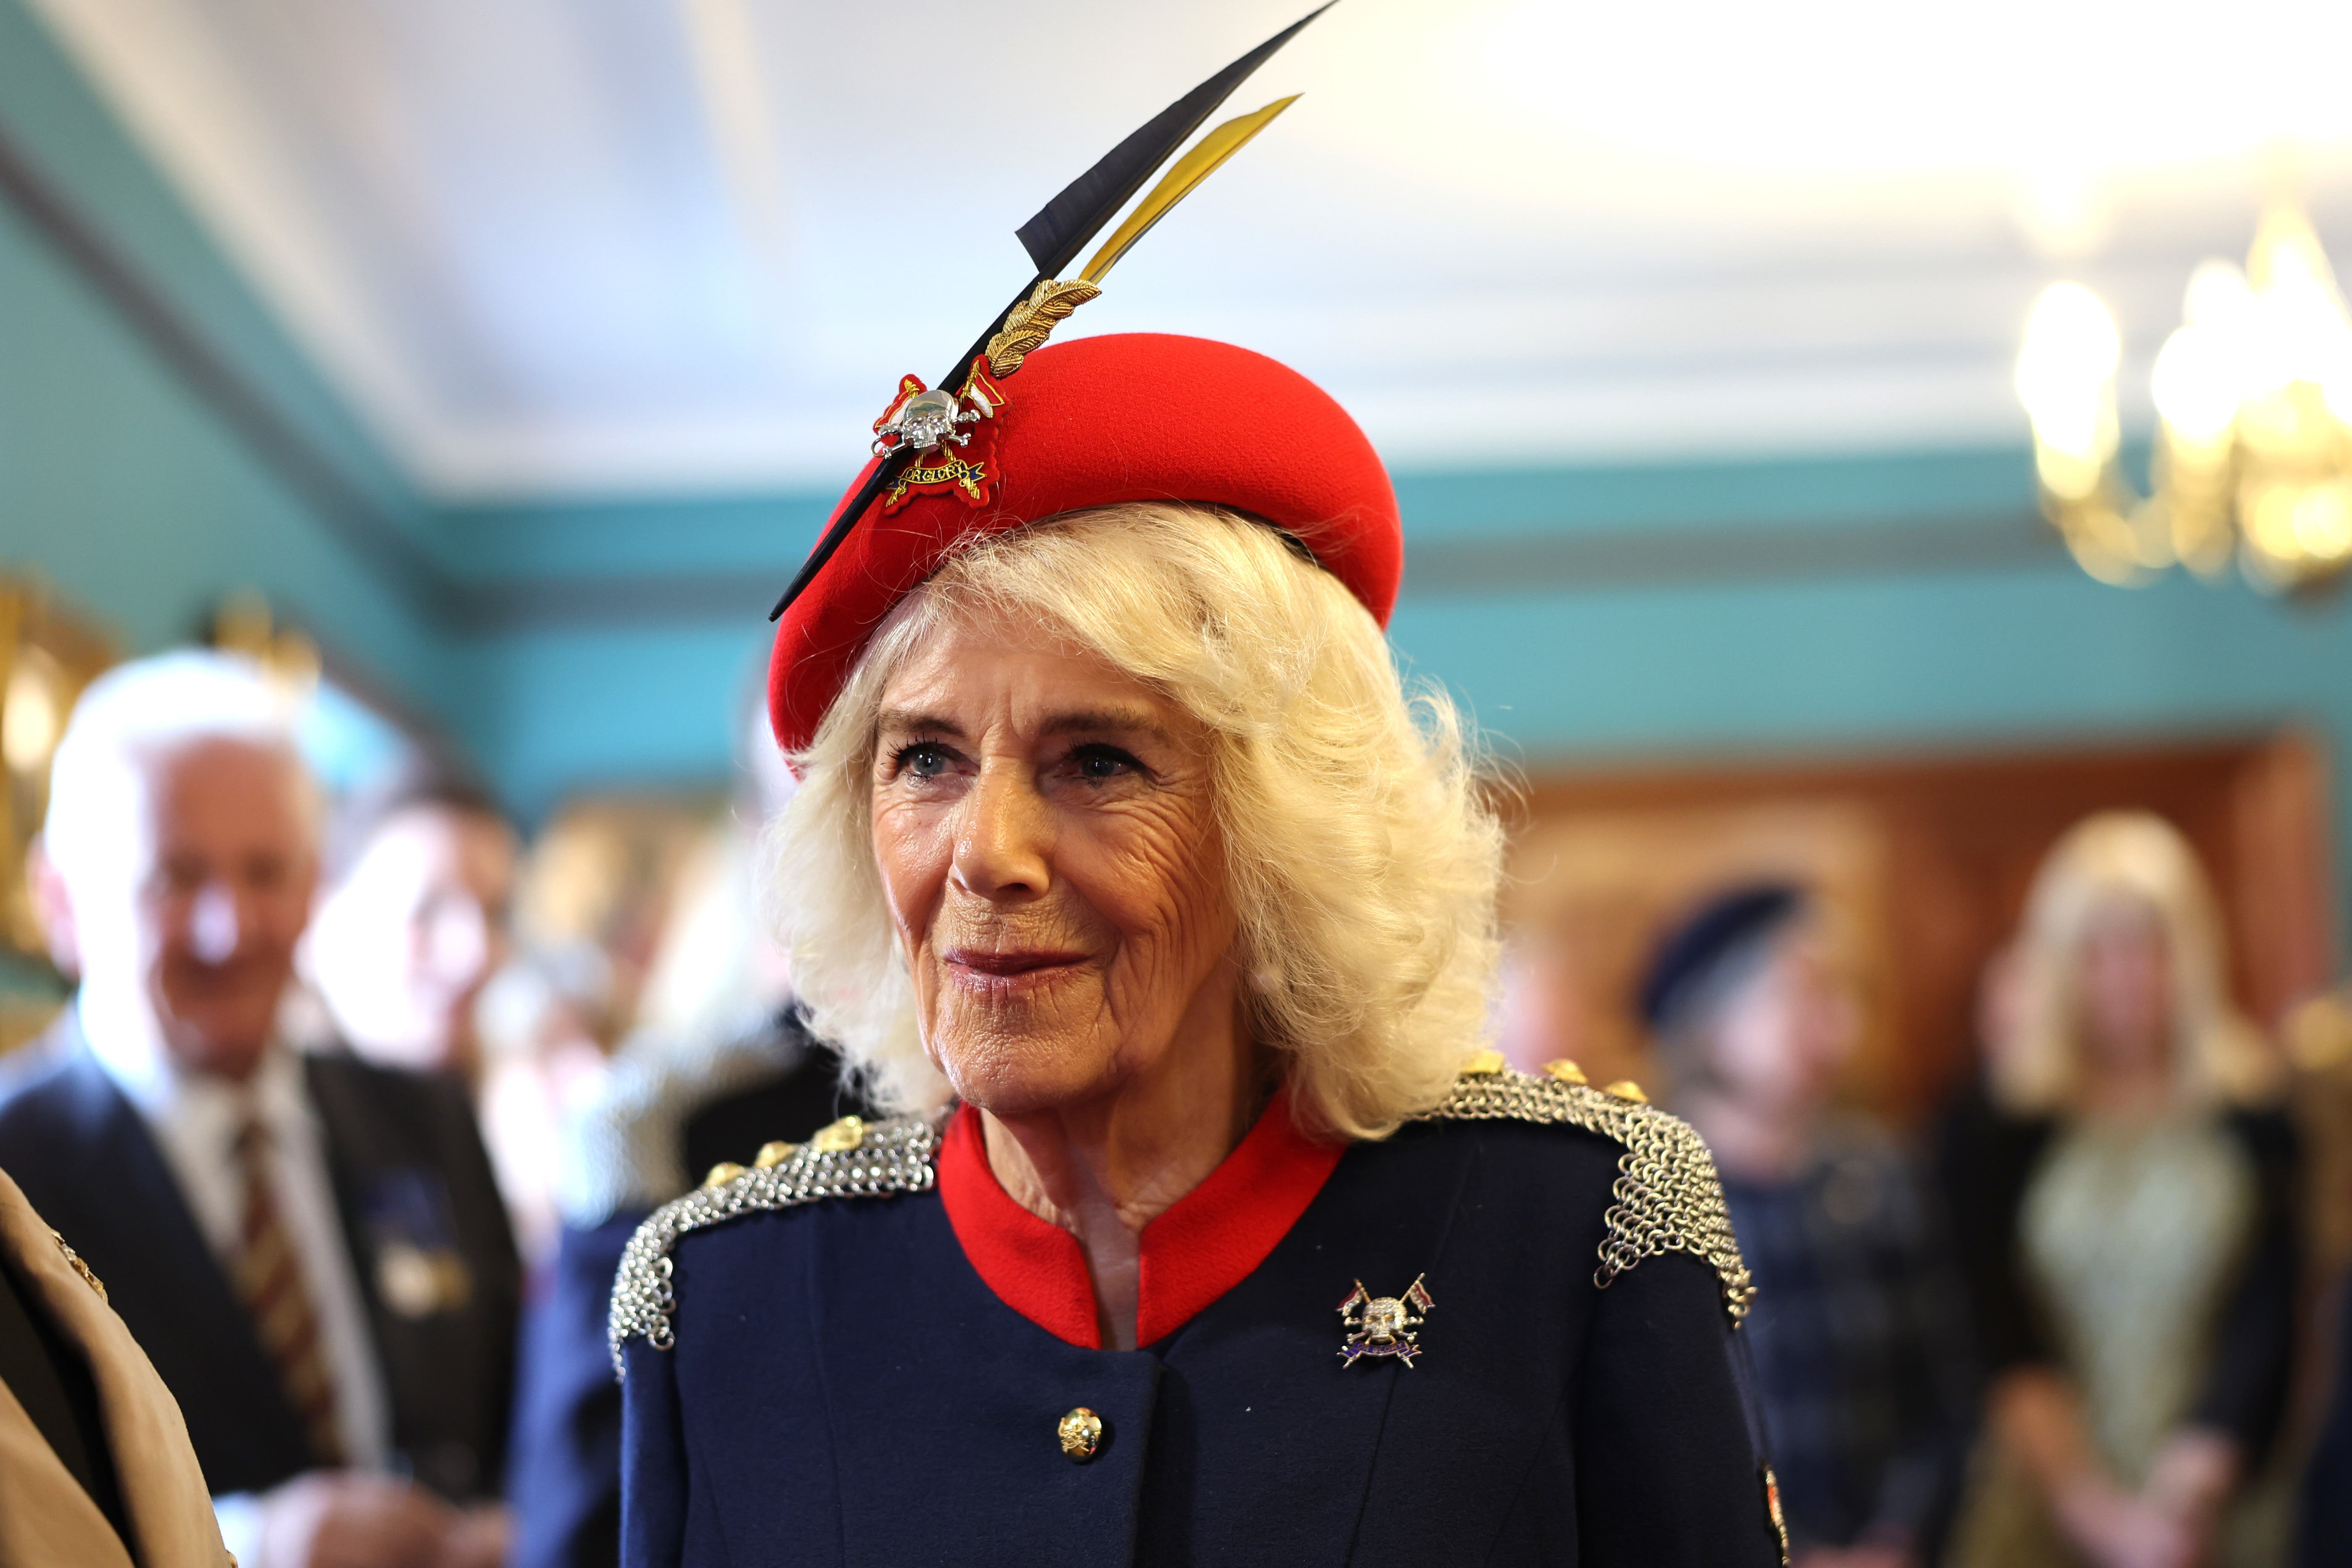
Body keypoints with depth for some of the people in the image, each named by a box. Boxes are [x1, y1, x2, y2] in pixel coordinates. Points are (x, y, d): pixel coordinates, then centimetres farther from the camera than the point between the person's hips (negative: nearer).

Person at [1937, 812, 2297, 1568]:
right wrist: (2089, 1504, -13)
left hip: (2215, 1488, 0)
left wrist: (2184, 1496, -12)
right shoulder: (1992, 1128, 1)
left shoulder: (2257, 1115, 2)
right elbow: (1999, 1339, -4)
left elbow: (2263, 1329, -2)